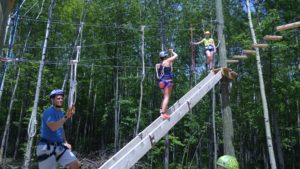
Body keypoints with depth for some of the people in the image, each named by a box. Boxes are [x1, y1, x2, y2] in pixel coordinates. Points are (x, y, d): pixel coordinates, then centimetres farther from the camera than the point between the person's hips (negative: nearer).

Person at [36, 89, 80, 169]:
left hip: (59, 146, 7)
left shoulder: (61, 113, 11)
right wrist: (66, 117, -36)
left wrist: (65, 142, 8)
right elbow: (53, 127, -29)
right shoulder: (48, 112, -12)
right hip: (47, 147, -7)